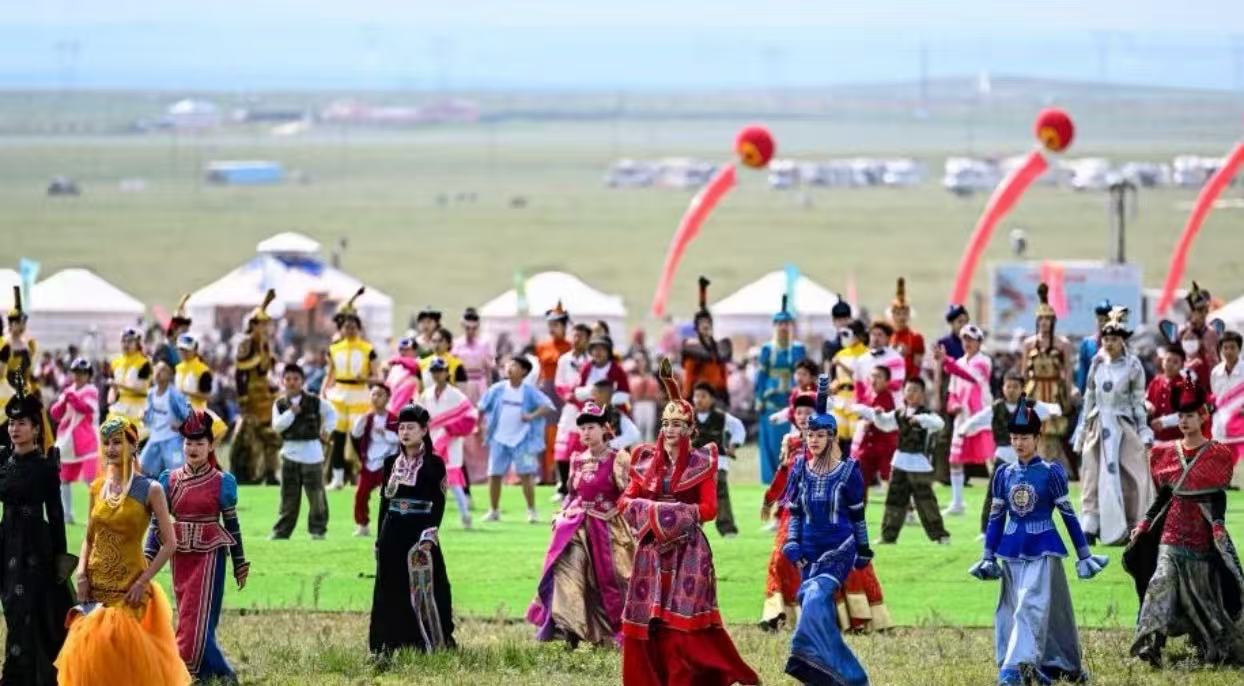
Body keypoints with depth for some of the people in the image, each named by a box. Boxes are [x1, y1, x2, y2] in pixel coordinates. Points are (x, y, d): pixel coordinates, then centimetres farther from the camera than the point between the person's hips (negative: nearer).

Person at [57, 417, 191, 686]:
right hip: (96, 585, 5)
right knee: (90, 652, 1)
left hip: (129, 586, -5)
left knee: (123, 651, -8)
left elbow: (169, 543, -7)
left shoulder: (150, 490, -7)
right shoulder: (97, 487, 7)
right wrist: (82, 573, -1)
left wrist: (143, 581, -12)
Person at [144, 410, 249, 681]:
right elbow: (157, 522, 6)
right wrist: (148, 560, -1)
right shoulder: (170, 480, 4)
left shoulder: (221, 482, -2)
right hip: (180, 555, 3)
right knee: (189, 617, 7)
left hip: (209, 555, -3)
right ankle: (216, 671, 17)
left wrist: (240, 566, 6)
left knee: (196, 618, -8)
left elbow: (232, 526, 3)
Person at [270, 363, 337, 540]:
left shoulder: (314, 402, -1)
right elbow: (277, 426, -10)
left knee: (316, 493, 2)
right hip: (290, 452, 1)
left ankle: (318, 529, 11)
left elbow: (331, 412, 13)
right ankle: (281, 530, 8)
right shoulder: (279, 404, 2)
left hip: (312, 452, -1)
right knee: (288, 496, 4)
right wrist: (291, 412, -18)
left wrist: (327, 430, 3)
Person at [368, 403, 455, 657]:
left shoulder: (434, 464, -3)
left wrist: (430, 534, -17)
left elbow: (439, 503, -6)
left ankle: (434, 644, 1)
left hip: (420, 532, -4)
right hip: (393, 533, 4)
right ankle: (389, 645, 8)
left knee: (423, 587, -5)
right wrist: (380, 539, 9)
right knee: (390, 591, 4)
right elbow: (384, 501, 12)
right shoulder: (391, 462, 9)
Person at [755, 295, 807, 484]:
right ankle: (774, 478, 7)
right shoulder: (767, 350, 6)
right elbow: (760, 376, 6)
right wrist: (759, 400, -1)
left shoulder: (799, 349, 4)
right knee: (772, 440, 1)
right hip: (772, 402, 1)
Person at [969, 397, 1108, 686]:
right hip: (1012, 552, 5)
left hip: (1042, 550, -5)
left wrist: (1084, 555, 1)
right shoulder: (1004, 475, 7)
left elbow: (1069, 515, -1)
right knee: (1013, 610, 7)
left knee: (1031, 607, -17)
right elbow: (995, 518, 12)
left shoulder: (1051, 473, -4)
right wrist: (987, 558, 10)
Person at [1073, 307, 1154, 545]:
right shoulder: (1097, 364, 8)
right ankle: (1090, 527, 1)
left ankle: (1130, 529, 1)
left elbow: (1139, 401, -1)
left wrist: (1144, 433, -5)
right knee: (1094, 477, 1)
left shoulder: (1132, 366, -2)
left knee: (1128, 479, -5)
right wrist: (1082, 431, 14)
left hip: (1123, 426, -4)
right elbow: (1089, 398, 14)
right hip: (1098, 426, 4)